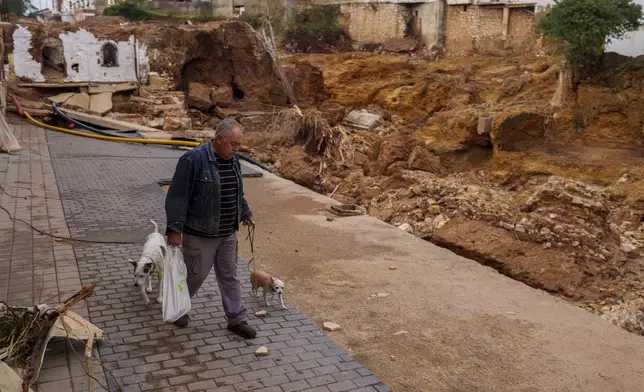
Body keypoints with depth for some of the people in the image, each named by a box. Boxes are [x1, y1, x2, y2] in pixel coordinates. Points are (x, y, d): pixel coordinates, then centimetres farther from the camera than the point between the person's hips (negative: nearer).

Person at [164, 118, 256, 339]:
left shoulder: (232, 160, 4)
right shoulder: (194, 159, -20)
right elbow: (177, 196, -19)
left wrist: (245, 213, 24)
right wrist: (174, 229, -20)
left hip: (228, 233, 7)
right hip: (200, 235, -6)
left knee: (229, 276, 13)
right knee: (195, 275, 8)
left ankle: (237, 319, 22)